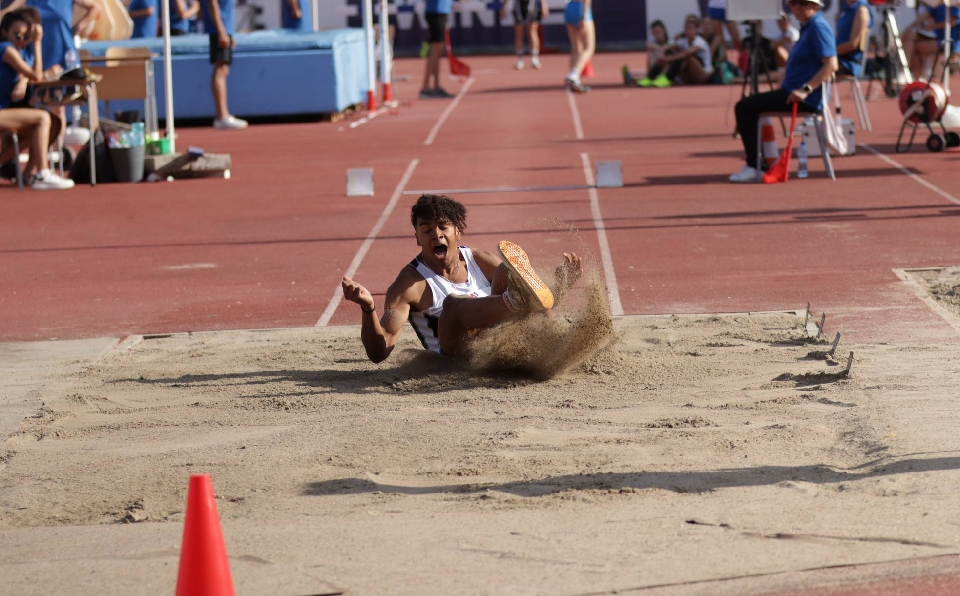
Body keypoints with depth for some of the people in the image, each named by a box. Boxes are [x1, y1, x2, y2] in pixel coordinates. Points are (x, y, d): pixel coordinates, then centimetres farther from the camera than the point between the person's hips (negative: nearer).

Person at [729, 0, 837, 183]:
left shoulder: (818, 27, -14)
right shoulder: (807, 27, 17)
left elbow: (831, 65, -24)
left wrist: (805, 90, -27)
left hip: (806, 99, -11)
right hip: (792, 92, 11)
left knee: (745, 108, -13)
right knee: (746, 106, 19)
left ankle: (753, 167, -10)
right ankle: (760, 163, 19)